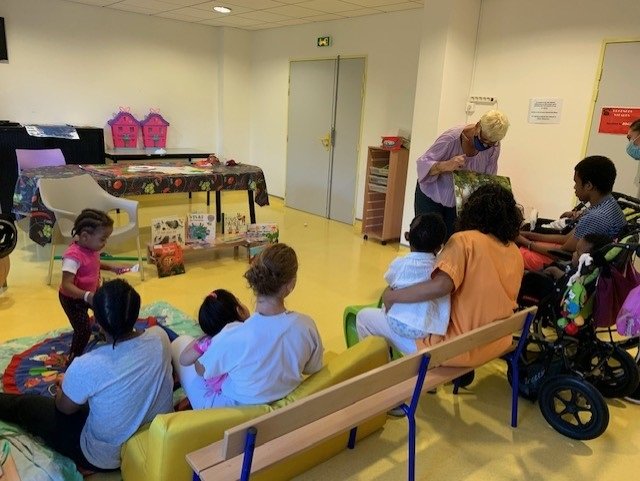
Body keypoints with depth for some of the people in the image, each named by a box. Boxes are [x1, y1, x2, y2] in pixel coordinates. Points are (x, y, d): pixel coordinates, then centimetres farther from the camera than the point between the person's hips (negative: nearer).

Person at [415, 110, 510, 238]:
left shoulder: (493, 147, -12)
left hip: (460, 201, 4)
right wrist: (446, 165, -44)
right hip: (431, 197, -4)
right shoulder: (452, 138, -26)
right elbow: (423, 163, -26)